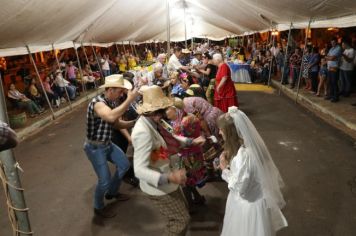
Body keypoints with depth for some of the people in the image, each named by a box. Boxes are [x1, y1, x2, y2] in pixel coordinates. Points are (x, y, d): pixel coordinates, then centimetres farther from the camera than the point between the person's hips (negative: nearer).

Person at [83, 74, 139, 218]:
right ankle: (98, 208, 25)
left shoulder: (112, 102, -1)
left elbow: (116, 124, 8)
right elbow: (111, 117, -50)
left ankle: (112, 192, 38)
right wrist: (130, 100, -45)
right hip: (95, 147, -9)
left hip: (107, 144, 9)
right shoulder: (98, 103, -29)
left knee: (124, 165, 16)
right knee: (105, 180, -4)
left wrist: (134, 122, -7)